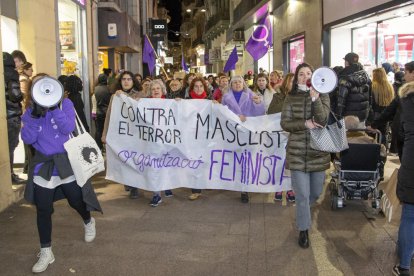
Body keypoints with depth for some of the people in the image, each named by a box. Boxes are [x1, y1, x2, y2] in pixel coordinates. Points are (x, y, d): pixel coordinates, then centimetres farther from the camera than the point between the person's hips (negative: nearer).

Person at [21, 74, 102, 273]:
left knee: (76, 202, 13)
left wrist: (53, 107, -28)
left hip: (67, 164, -2)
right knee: (43, 210, 2)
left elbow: (68, 128, -22)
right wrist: (35, 115, -23)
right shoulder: (30, 112, -1)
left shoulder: (64, 104, -8)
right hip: (43, 167, 2)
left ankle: (88, 223, 48)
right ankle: (46, 252, 16)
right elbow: (27, 139, -12)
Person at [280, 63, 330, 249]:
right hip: (297, 152, -1)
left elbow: (322, 121, -14)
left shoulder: (322, 96, 1)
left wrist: (315, 98, -25)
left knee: (316, 192, 15)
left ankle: (302, 211, 47)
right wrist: (305, 124, -16)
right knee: (302, 194, 1)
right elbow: (284, 124, -3)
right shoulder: (291, 98, 1)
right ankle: (304, 230, 18)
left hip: (318, 151, 2)